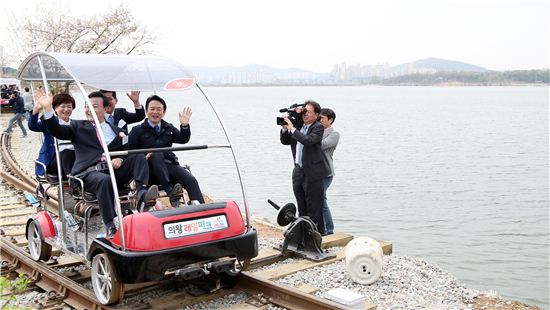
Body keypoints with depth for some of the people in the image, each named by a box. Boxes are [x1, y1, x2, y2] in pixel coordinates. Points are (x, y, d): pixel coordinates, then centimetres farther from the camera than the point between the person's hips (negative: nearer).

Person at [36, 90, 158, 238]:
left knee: (139, 157, -18)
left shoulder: (116, 130, 27)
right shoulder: (78, 126, 20)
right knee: (105, 180, -37)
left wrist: (120, 159, -4)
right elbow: (57, 131, 4)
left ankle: (142, 194, -40)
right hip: (89, 172, -3)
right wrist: (47, 109, -11)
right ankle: (111, 227, -40)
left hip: (114, 170, 4)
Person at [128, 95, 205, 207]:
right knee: (157, 154, -36)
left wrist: (184, 126, -12)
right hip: (150, 170, -3)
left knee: (191, 180, -22)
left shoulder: (169, 128, 22)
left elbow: (183, 139, 6)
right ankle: (171, 192, -45)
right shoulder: (137, 131, 9)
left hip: (169, 166, 4)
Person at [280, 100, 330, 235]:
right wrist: (285, 128, -2)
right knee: (302, 208, 16)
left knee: (314, 208, -2)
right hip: (298, 171, 7)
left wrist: (292, 129, -21)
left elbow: (308, 140, -26)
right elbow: (285, 141, 13)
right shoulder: (298, 126, 10)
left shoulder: (318, 127, -9)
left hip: (312, 173, -7)